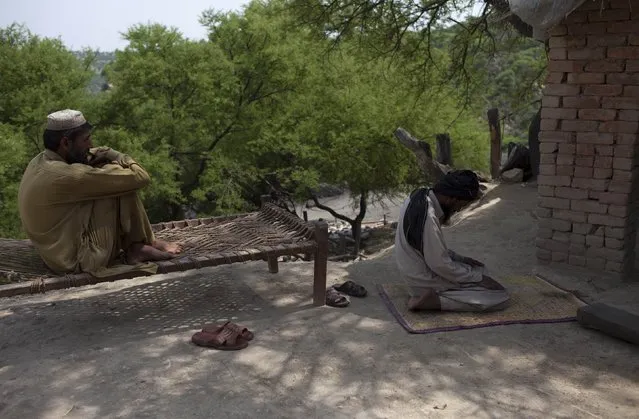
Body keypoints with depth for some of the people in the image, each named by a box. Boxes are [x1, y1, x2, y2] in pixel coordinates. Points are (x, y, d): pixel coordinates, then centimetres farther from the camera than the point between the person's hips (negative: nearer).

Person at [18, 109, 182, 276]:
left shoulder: (40, 161, 1)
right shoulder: (66, 176, -27)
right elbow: (140, 177, -23)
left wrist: (102, 154, -5)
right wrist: (113, 156, -4)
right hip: (79, 260, -10)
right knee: (123, 185, -11)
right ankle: (138, 248, 6)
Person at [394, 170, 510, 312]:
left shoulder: (419, 196, -1)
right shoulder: (429, 218, -30)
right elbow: (440, 265, -24)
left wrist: (460, 258, 8)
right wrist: (478, 278, -13)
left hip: (417, 269, 10)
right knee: (500, 297, -10)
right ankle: (434, 300, -12)